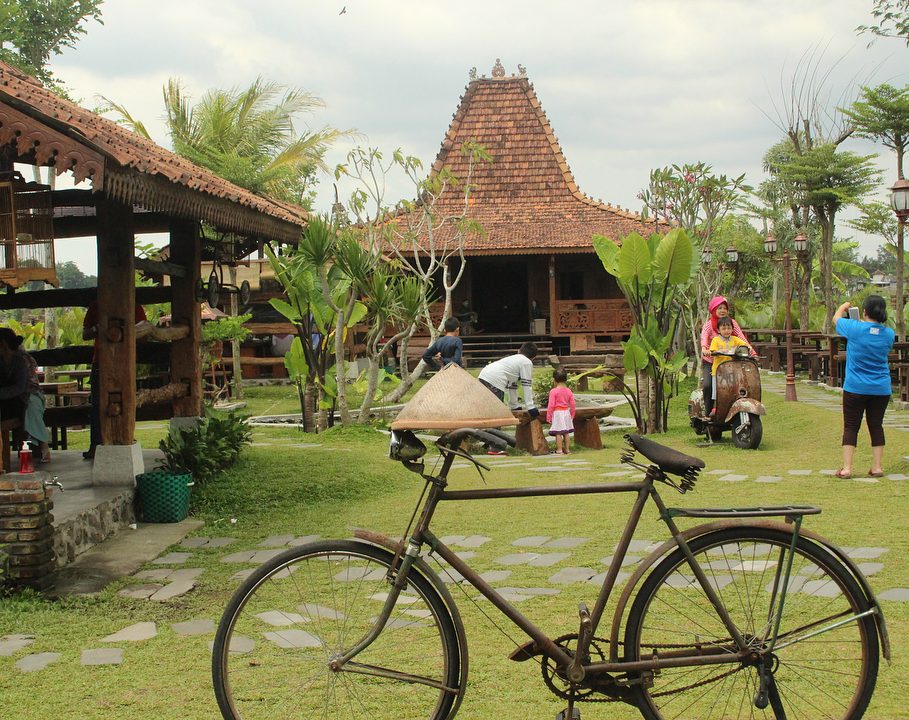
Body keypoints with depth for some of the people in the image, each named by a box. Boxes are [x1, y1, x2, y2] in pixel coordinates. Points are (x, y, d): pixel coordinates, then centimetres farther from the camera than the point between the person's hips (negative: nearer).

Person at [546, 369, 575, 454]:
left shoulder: (553, 391, -12)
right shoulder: (568, 391, 2)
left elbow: (551, 405, -13)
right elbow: (572, 404, 6)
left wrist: (548, 417, -6)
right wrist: (572, 415, 18)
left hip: (557, 413, -5)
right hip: (566, 412, 5)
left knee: (558, 433, -2)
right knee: (566, 432, 13)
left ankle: (559, 450, -3)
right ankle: (567, 449, 18)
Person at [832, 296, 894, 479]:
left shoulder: (855, 328, -13)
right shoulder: (889, 334, -1)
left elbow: (837, 318, 6)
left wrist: (844, 306, 28)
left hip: (855, 388, -3)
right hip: (881, 389, 3)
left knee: (851, 427, 3)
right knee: (876, 426, 11)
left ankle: (846, 468, -2)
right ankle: (877, 467, 12)